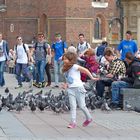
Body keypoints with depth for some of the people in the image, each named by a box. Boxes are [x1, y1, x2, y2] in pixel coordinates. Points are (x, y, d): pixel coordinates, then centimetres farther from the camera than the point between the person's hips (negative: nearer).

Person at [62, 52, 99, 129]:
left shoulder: (75, 67, -8)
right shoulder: (65, 69, 15)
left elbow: (85, 70, -8)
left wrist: (92, 78, -9)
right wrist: (66, 84, 3)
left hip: (78, 87, -6)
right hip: (70, 89, 6)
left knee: (82, 105, 0)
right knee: (72, 106, -2)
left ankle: (89, 118, 21)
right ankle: (73, 122, -4)